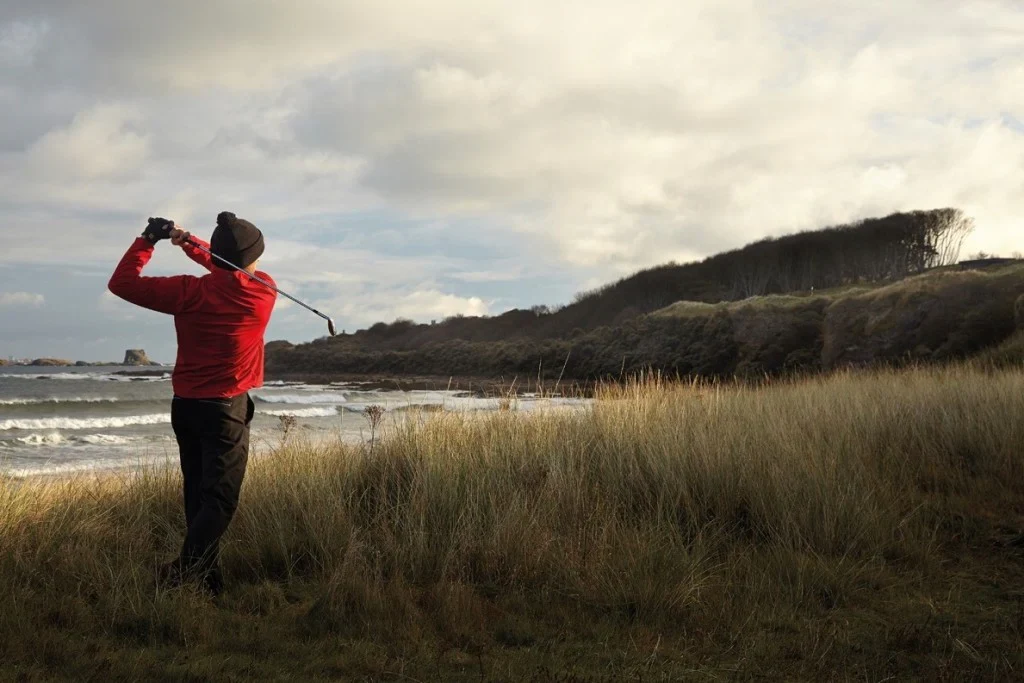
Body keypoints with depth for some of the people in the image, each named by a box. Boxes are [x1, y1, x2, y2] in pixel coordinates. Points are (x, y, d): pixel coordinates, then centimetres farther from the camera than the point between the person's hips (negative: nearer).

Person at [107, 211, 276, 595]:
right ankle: (181, 575, -23)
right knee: (220, 501, -6)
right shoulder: (264, 291, -6)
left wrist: (148, 239, 6)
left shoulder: (189, 292, -7)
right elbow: (237, 274, 17)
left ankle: (208, 582, 10)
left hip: (185, 406, 3)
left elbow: (122, 283, 0)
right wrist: (192, 245, 9)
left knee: (198, 496, 10)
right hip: (226, 409, -3)